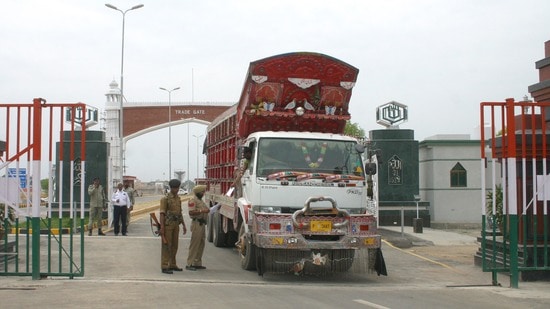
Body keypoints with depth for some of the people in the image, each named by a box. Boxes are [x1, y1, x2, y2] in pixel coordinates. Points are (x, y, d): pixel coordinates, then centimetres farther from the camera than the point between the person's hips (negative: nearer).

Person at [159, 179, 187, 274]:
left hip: (176, 225, 8)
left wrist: (184, 225, 14)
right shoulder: (165, 198, -11)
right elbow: (162, 213, -14)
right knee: (166, 246, -6)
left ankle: (172, 265, 20)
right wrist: (162, 227, -20)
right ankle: (164, 267, -4)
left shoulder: (178, 198, 12)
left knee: (174, 245, 11)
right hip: (167, 224, -7)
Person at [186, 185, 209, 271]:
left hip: (202, 224, 10)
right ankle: (189, 264, -8)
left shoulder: (200, 200, 20)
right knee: (194, 244, -10)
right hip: (197, 224, -10)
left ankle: (197, 263, 17)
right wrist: (202, 211, -25)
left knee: (201, 244, 11)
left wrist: (207, 210, 11)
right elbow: (191, 212, -20)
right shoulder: (193, 200, -9)